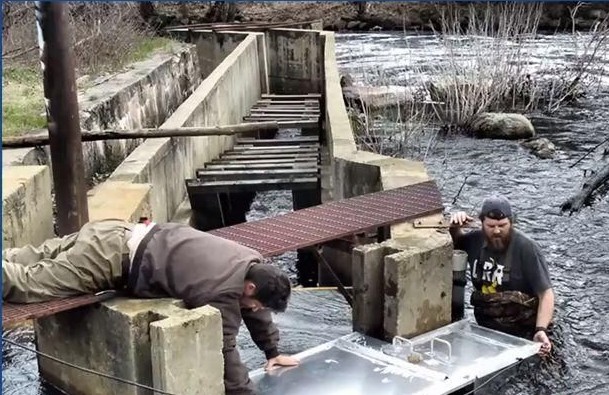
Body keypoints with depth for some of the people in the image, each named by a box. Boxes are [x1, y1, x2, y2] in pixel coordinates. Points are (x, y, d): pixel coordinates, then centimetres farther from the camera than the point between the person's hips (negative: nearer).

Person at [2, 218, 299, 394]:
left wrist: (272, 352, 23)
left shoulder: (254, 266, -1)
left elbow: (258, 311, 16)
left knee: (42, 260, 25)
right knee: (30, 283, -2)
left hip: (123, 236, 9)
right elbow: (224, 348, -21)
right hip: (112, 259, -9)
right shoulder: (224, 293, -27)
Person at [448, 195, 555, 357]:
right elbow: (453, 242, 25)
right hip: (484, 329, 5)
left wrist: (541, 330, -29)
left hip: (521, 332, -5)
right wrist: (454, 227, 1)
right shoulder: (476, 240, 3)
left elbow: (546, 293, -15)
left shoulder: (526, 248, -13)